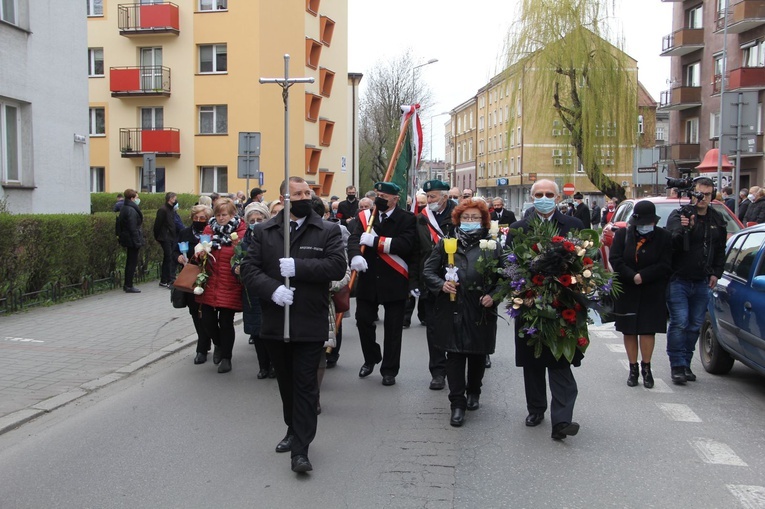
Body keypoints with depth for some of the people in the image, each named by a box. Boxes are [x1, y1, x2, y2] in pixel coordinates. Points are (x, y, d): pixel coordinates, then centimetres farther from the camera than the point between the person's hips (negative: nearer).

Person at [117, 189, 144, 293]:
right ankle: (129, 286, 0)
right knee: (132, 262, -4)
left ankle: (127, 284, 23)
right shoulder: (131, 210, -18)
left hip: (126, 238, 10)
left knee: (130, 262, 16)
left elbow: (121, 225, 17)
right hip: (132, 239, -10)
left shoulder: (124, 208, 12)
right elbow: (133, 228, -21)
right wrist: (137, 241, -19)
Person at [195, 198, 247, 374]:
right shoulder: (209, 229, 7)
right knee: (207, 319, 2)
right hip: (209, 284, 4)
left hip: (229, 285, -3)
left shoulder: (240, 230, -5)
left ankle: (226, 357, 20)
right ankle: (219, 345, 33)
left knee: (226, 322, 1)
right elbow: (199, 256, 14)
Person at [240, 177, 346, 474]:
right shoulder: (264, 232, 6)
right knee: (286, 383, 18)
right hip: (275, 323, 3)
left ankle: (300, 449, 3)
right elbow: (249, 269, -1)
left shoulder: (328, 231, 0)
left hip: (311, 324, -3)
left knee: (306, 386, -2)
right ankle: (294, 430, 37)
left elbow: (337, 267, -13)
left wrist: (297, 267, -19)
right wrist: (272, 289, -18)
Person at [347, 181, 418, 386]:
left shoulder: (407, 219, -4)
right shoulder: (364, 216, 5)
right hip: (368, 280, 3)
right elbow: (354, 239, -9)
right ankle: (371, 358, 32)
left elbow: (406, 244, -20)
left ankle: (389, 370, 19)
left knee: (393, 328, 5)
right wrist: (356, 256, -31)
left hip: (395, 283, -3)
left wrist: (376, 241, -23)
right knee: (363, 320, 6)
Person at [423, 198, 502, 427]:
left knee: (478, 355, 14)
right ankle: (457, 404, 6)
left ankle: (473, 392, 37)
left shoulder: (493, 247, 4)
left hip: (481, 312, 1)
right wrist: (441, 284, -13)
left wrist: (493, 296, -9)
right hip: (452, 311, -1)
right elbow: (428, 271, 5)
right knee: (455, 356, -2)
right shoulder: (446, 243, 4)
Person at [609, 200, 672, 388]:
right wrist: (632, 277, -18)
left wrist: (642, 276, -16)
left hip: (652, 293, -1)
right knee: (629, 330, 6)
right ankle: (633, 368, 17)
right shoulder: (622, 234, 1)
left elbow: (665, 265, -8)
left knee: (648, 329, -1)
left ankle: (646, 367, 14)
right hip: (627, 292, 1)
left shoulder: (663, 237, -2)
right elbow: (615, 260, -7)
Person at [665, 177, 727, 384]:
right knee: (679, 323, -10)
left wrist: (716, 273, 10)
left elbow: (720, 249, 18)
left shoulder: (717, 219, 10)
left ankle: (686, 363, 18)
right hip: (678, 280, -5)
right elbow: (672, 243, -19)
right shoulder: (678, 215, -7)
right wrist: (684, 229, -36)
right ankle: (677, 365, -2)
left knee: (695, 325, 8)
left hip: (702, 282, 5)